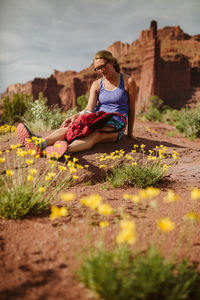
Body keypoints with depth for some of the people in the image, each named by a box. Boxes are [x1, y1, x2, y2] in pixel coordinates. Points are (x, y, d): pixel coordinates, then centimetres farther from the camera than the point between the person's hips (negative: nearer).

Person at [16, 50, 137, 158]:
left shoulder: (128, 82, 1)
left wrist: (130, 132, 11)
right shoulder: (96, 84, 10)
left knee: (95, 135, -39)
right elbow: (89, 109, -1)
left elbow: (132, 109, 8)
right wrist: (77, 115, -23)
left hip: (115, 126, -3)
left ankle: (67, 150, -72)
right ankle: (40, 144, -59)